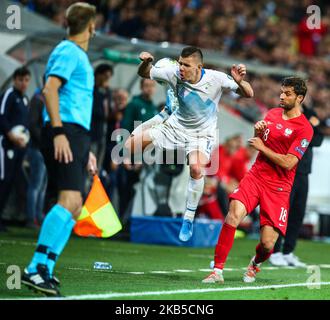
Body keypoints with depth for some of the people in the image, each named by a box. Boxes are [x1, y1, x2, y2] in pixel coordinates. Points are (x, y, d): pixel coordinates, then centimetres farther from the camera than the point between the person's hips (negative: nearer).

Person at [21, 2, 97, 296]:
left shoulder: (79, 56, 24)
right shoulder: (68, 52, -5)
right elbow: (49, 90, -17)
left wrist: (85, 150, 28)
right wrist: (58, 132, -25)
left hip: (75, 134, 10)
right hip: (65, 131, -10)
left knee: (74, 207, 5)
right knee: (69, 200, -19)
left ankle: (44, 270, 5)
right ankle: (37, 267, -21)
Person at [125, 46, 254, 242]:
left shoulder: (216, 79, -20)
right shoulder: (174, 73, -15)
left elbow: (248, 94, -14)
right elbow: (145, 74, 0)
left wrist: (240, 82, -36)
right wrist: (146, 63, -24)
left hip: (202, 134, -3)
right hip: (176, 127, 3)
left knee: (196, 168, -32)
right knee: (131, 145, -10)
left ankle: (189, 218, -16)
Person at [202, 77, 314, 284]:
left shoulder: (304, 129, -9)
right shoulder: (272, 113, 10)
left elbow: (288, 163, -16)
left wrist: (262, 147, -8)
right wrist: (258, 131, 2)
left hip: (279, 187, -4)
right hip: (256, 176, 4)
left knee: (267, 243, -9)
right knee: (234, 213, -24)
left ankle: (255, 264, 30)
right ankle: (218, 271, -20)